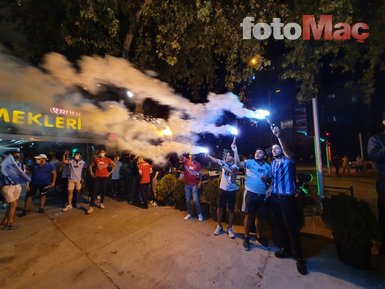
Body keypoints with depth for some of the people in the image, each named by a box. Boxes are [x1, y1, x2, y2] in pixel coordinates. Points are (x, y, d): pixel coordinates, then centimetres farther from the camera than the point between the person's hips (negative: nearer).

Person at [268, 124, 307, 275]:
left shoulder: (288, 160, -7)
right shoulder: (273, 163, 12)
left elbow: (287, 152, -30)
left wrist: (279, 137, -43)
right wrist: (269, 189, 6)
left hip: (287, 199, -6)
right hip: (274, 198, 7)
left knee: (291, 228, 0)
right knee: (278, 225, 16)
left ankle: (299, 258, 17)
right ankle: (286, 249, 34)